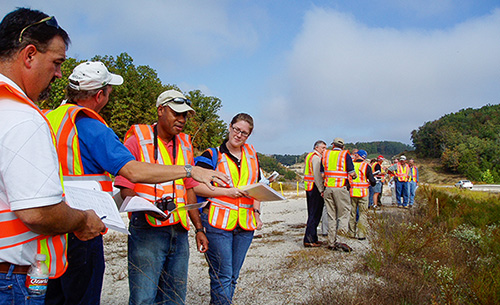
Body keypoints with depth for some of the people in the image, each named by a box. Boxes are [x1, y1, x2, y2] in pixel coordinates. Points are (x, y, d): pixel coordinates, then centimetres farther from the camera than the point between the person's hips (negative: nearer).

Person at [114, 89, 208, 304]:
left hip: (179, 231, 6)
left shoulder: (185, 145, 16)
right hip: (147, 230, -5)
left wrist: (199, 228, 15)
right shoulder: (137, 140, -2)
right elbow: (125, 188, -6)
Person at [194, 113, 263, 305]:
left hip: (245, 224, 5)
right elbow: (196, 186, -8)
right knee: (222, 277, -4)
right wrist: (228, 192, -14)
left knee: (233, 276, 13)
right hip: (218, 223, -5)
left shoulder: (251, 153, 13)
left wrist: (257, 213, 10)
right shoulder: (213, 155, -1)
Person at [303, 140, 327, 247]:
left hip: (308, 187, 10)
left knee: (312, 214, 14)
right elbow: (317, 175, -20)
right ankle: (309, 240, -4)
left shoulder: (309, 155, 19)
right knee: (315, 215, -6)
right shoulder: (316, 157, -12)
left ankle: (312, 238, 21)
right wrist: (321, 190, -19)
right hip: (315, 188, -10)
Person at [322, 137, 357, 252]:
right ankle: (337, 240, -9)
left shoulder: (325, 154, 10)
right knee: (343, 214, 4)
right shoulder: (345, 155, -2)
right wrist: (355, 176, 16)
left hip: (328, 188, 4)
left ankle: (331, 242, 12)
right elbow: (352, 174, -6)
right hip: (341, 188, -4)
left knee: (331, 216, 10)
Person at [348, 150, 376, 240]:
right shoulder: (366, 166, -6)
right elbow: (372, 181, -6)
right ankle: (361, 234, 2)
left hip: (352, 192, 2)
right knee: (362, 213, 5)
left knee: (352, 213, 12)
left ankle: (352, 233, 17)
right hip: (363, 193, -2)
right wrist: (373, 182, 16)